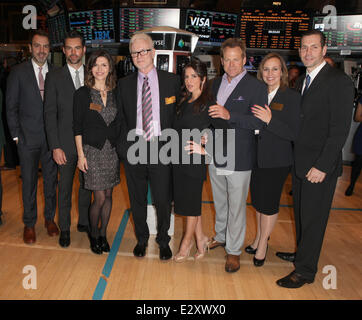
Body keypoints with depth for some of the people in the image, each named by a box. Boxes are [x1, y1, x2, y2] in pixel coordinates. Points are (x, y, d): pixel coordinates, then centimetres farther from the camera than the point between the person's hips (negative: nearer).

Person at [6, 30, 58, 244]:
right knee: (29, 182, 8)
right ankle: (29, 224, 24)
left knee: (51, 180, 12)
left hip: (52, 137, 2)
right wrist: (16, 135, -4)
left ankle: (50, 218, 30)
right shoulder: (18, 72, 0)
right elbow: (11, 107, 1)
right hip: (28, 137, -1)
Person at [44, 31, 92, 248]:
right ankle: (65, 228, 26)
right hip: (66, 142, -2)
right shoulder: (54, 77, -1)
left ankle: (84, 222, 33)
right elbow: (50, 113, -4)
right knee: (65, 187, 9)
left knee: (87, 184, 14)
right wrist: (55, 146, -11)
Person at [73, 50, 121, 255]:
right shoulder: (82, 93, -2)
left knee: (108, 195, 10)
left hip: (112, 150, 4)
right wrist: (80, 154, -7)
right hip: (92, 149, -3)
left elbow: (119, 124, 10)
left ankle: (103, 233, 27)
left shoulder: (115, 94, 8)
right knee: (100, 197, -3)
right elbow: (77, 127, -3)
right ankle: (94, 235, 21)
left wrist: (120, 149, 4)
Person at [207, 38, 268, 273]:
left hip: (239, 158, -6)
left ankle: (234, 250, 22)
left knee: (236, 206, 5)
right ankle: (221, 237, 41)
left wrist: (229, 115, -27)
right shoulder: (216, 84, 11)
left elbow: (259, 122, -17)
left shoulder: (256, 87, -8)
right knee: (219, 202, 21)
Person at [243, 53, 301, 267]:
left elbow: (293, 133, -16)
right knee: (258, 200, 17)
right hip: (256, 157, 5)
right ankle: (260, 237, 37)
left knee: (269, 203, 6)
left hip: (277, 160, -5)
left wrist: (270, 120, -26)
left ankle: (263, 243, 26)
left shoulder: (292, 97, -9)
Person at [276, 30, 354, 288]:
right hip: (300, 163, 7)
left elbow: (340, 129, -17)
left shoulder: (339, 81, -12)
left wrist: (322, 166, -20)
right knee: (301, 213, 19)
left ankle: (305, 270, 18)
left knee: (313, 217, 4)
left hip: (320, 166, -7)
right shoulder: (302, 81, 13)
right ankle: (302, 253, 38)